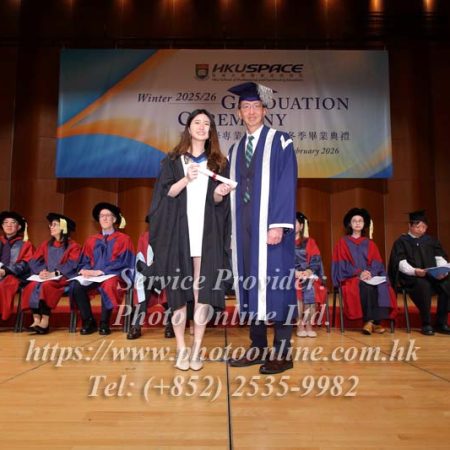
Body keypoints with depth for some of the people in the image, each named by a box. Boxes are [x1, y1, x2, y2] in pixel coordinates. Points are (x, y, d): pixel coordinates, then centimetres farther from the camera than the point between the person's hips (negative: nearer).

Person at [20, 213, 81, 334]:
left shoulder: (73, 246, 1)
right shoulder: (45, 244, 17)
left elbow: (71, 264, -12)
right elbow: (34, 261, 9)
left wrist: (53, 274, -22)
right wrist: (42, 271, -12)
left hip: (63, 278, -5)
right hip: (45, 277, 5)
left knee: (46, 286, -34)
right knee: (31, 286, -26)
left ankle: (45, 322, -30)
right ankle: (36, 320, -27)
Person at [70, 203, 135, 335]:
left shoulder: (124, 239, 6)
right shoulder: (91, 241, 18)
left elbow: (122, 262, -5)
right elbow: (84, 262, 13)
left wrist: (100, 271, -16)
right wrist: (85, 270, -12)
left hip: (114, 275, -3)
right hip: (92, 276, 4)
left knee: (107, 286, -38)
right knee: (76, 286, -27)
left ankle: (104, 324, -19)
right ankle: (89, 322, -13)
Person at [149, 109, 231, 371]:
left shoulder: (219, 162, 12)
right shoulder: (173, 160, 10)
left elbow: (217, 201, 8)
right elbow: (165, 194, 0)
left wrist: (220, 192, -14)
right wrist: (186, 179, -15)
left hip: (207, 234, 1)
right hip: (178, 232, 0)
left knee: (202, 291, -3)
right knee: (179, 291, 0)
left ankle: (197, 350, 8)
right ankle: (181, 349, 12)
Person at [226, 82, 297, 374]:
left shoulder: (280, 141, 2)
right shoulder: (235, 150, 18)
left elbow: (287, 184, -8)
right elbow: (234, 190, 16)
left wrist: (278, 225, -17)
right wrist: (232, 229, 8)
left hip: (271, 226, -5)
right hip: (244, 227, 6)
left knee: (276, 285, -3)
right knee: (249, 285, 6)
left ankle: (282, 353, 6)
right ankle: (258, 349, 17)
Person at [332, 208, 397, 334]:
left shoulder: (370, 244, 19)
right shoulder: (343, 242, 9)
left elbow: (376, 263, 8)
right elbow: (342, 264, -1)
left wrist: (370, 273, -14)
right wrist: (359, 273, -15)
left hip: (370, 275, 3)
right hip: (351, 277, -3)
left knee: (382, 287, -30)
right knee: (366, 287, -35)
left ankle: (373, 321, -30)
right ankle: (371, 321, -26)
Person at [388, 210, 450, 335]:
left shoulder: (430, 240, 18)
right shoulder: (401, 242, 5)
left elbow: (440, 258, 8)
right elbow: (401, 263, -7)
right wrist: (414, 271, -27)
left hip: (432, 275, 4)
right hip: (411, 277, -4)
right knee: (423, 285, -36)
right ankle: (426, 324, -21)